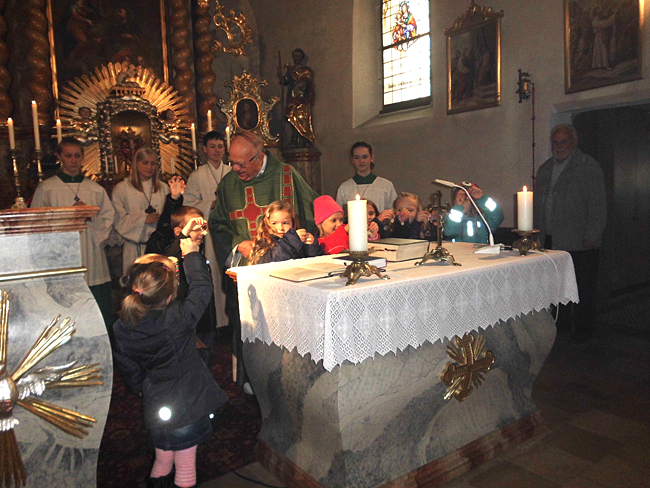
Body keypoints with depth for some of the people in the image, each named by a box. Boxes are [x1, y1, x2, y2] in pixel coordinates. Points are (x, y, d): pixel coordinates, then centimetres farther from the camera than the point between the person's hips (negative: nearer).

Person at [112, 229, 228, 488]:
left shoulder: (122, 326, -13)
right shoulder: (178, 318, -27)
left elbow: (128, 368, 2)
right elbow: (202, 287, -13)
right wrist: (191, 253, -1)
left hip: (155, 407, 4)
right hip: (188, 406, -4)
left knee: (162, 461, 27)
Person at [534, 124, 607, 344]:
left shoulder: (588, 166, -2)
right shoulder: (545, 169, 16)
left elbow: (598, 206, -7)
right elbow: (538, 206, 21)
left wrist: (591, 237, -12)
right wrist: (538, 234, 15)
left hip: (579, 243, -5)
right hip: (551, 241, 5)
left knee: (583, 290, 3)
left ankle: (583, 331, 16)